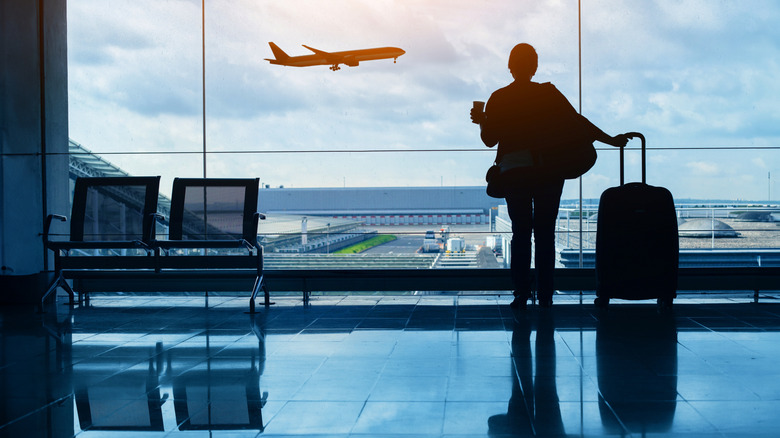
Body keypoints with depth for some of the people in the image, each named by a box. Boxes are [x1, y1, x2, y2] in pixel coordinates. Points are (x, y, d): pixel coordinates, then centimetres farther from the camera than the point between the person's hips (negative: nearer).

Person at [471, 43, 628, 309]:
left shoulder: (498, 99, -2)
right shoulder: (549, 94, -2)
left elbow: (489, 139, 0)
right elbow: (577, 122, -3)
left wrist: (481, 121, 19)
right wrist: (611, 140, 3)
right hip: (548, 173, 0)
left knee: (520, 234, 6)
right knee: (545, 234, 6)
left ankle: (521, 295, 2)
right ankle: (545, 295, 7)